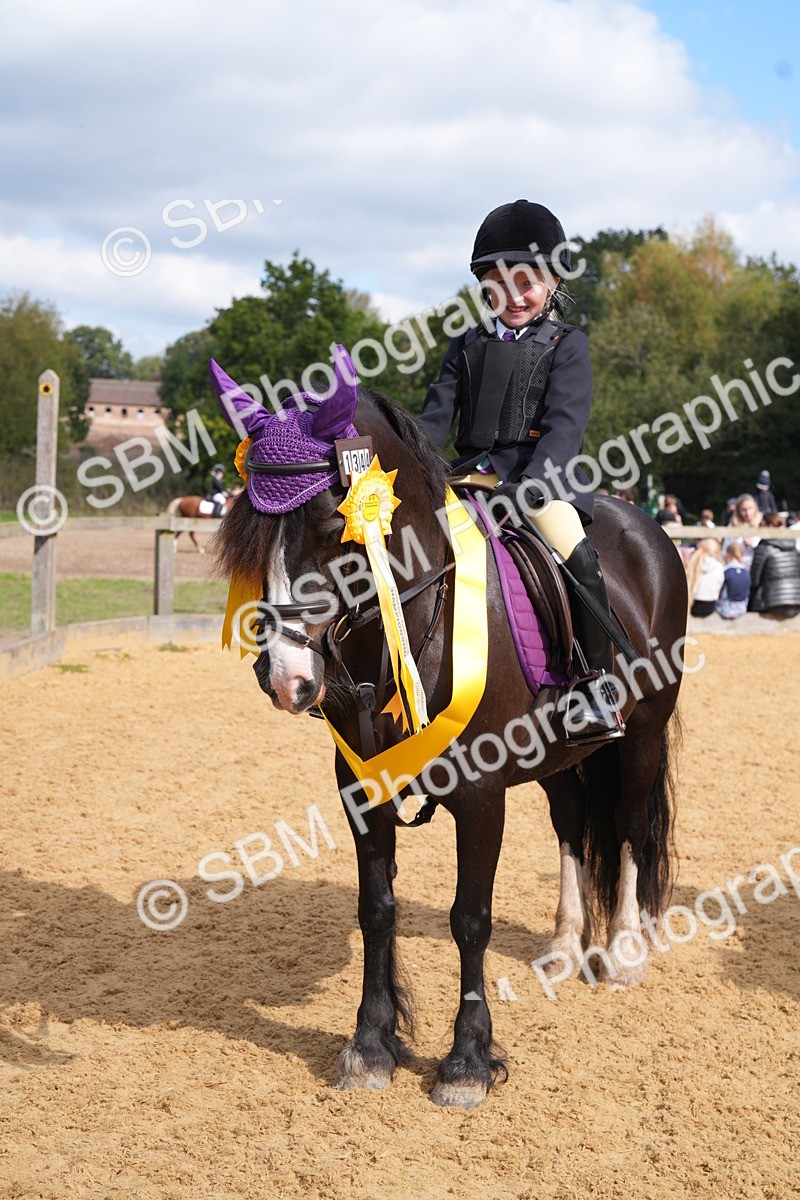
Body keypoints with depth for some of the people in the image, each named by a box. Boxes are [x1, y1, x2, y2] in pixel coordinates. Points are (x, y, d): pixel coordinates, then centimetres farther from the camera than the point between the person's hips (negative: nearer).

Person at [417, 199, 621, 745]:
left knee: (579, 558, -29)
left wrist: (527, 486, -26)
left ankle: (597, 684, -17)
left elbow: (565, 424, -10)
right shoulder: (467, 346, 16)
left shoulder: (567, 344, 3)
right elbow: (437, 414, 12)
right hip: (472, 472, 5)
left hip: (542, 473, -4)